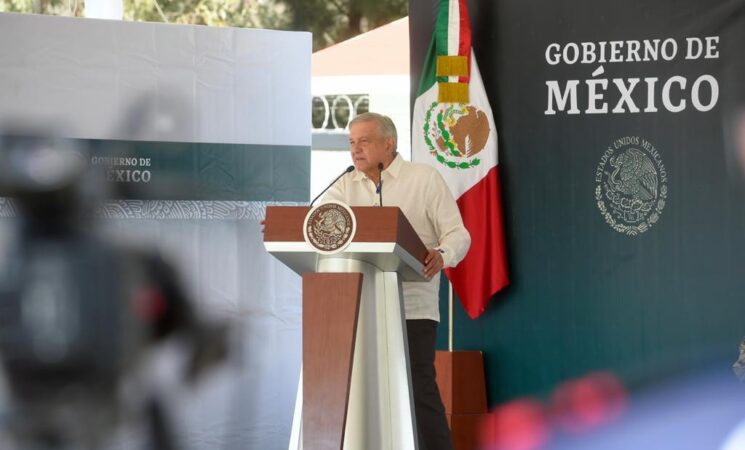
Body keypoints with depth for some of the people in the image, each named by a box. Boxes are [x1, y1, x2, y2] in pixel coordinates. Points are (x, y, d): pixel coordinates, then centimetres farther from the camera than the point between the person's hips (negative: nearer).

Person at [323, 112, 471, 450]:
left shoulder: (425, 178, 1)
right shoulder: (346, 186, 13)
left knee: (420, 391, -9)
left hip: (412, 308, -4)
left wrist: (441, 255, -26)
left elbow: (458, 234, -3)